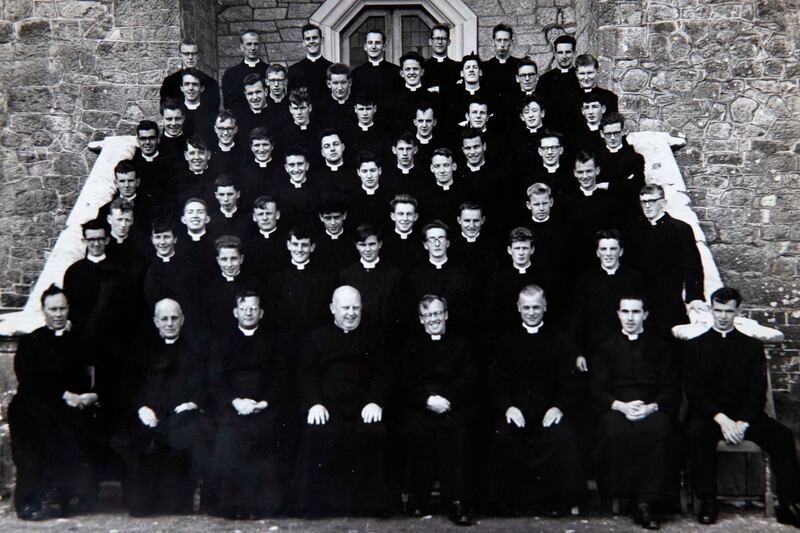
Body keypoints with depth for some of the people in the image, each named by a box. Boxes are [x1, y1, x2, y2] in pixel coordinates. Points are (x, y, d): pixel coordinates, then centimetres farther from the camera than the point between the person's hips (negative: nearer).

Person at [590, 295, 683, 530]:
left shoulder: (659, 347, 18)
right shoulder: (607, 347, 18)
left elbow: (672, 389, 9)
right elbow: (596, 390, 9)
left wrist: (652, 407, -11)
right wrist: (621, 406, -10)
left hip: (652, 410, 0)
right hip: (616, 409, 0)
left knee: (660, 431, -34)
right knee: (615, 432, -34)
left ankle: (650, 500, -28)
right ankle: (629, 496, -23)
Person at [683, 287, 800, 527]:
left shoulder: (753, 346, 13)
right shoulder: (695, 346, 10)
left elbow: (758, 392, 3)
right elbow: (693, 390, 0)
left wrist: (742, 423, -14)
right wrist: (721, 418, -15)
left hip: (745, 415, 2)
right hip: (708, 414, -2)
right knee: (696, 433, -34)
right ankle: (707, 502, -26)